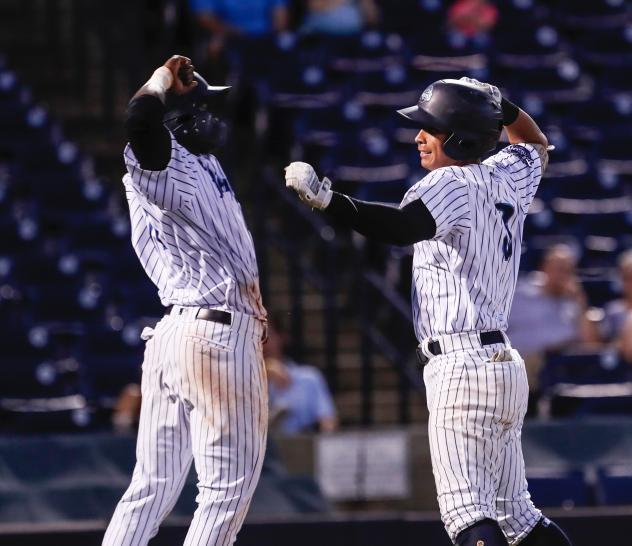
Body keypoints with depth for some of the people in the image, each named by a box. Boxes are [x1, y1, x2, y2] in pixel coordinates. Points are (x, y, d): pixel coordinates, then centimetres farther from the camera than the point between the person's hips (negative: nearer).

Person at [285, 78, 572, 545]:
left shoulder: (452, 184, -11)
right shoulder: (509, 177, 13)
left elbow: (401, 227, -31)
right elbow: (537, 145, 38)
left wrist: (325, 198, -39)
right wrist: (497, 103, 26)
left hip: (461, 365, -9)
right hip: (506, 362, 9)